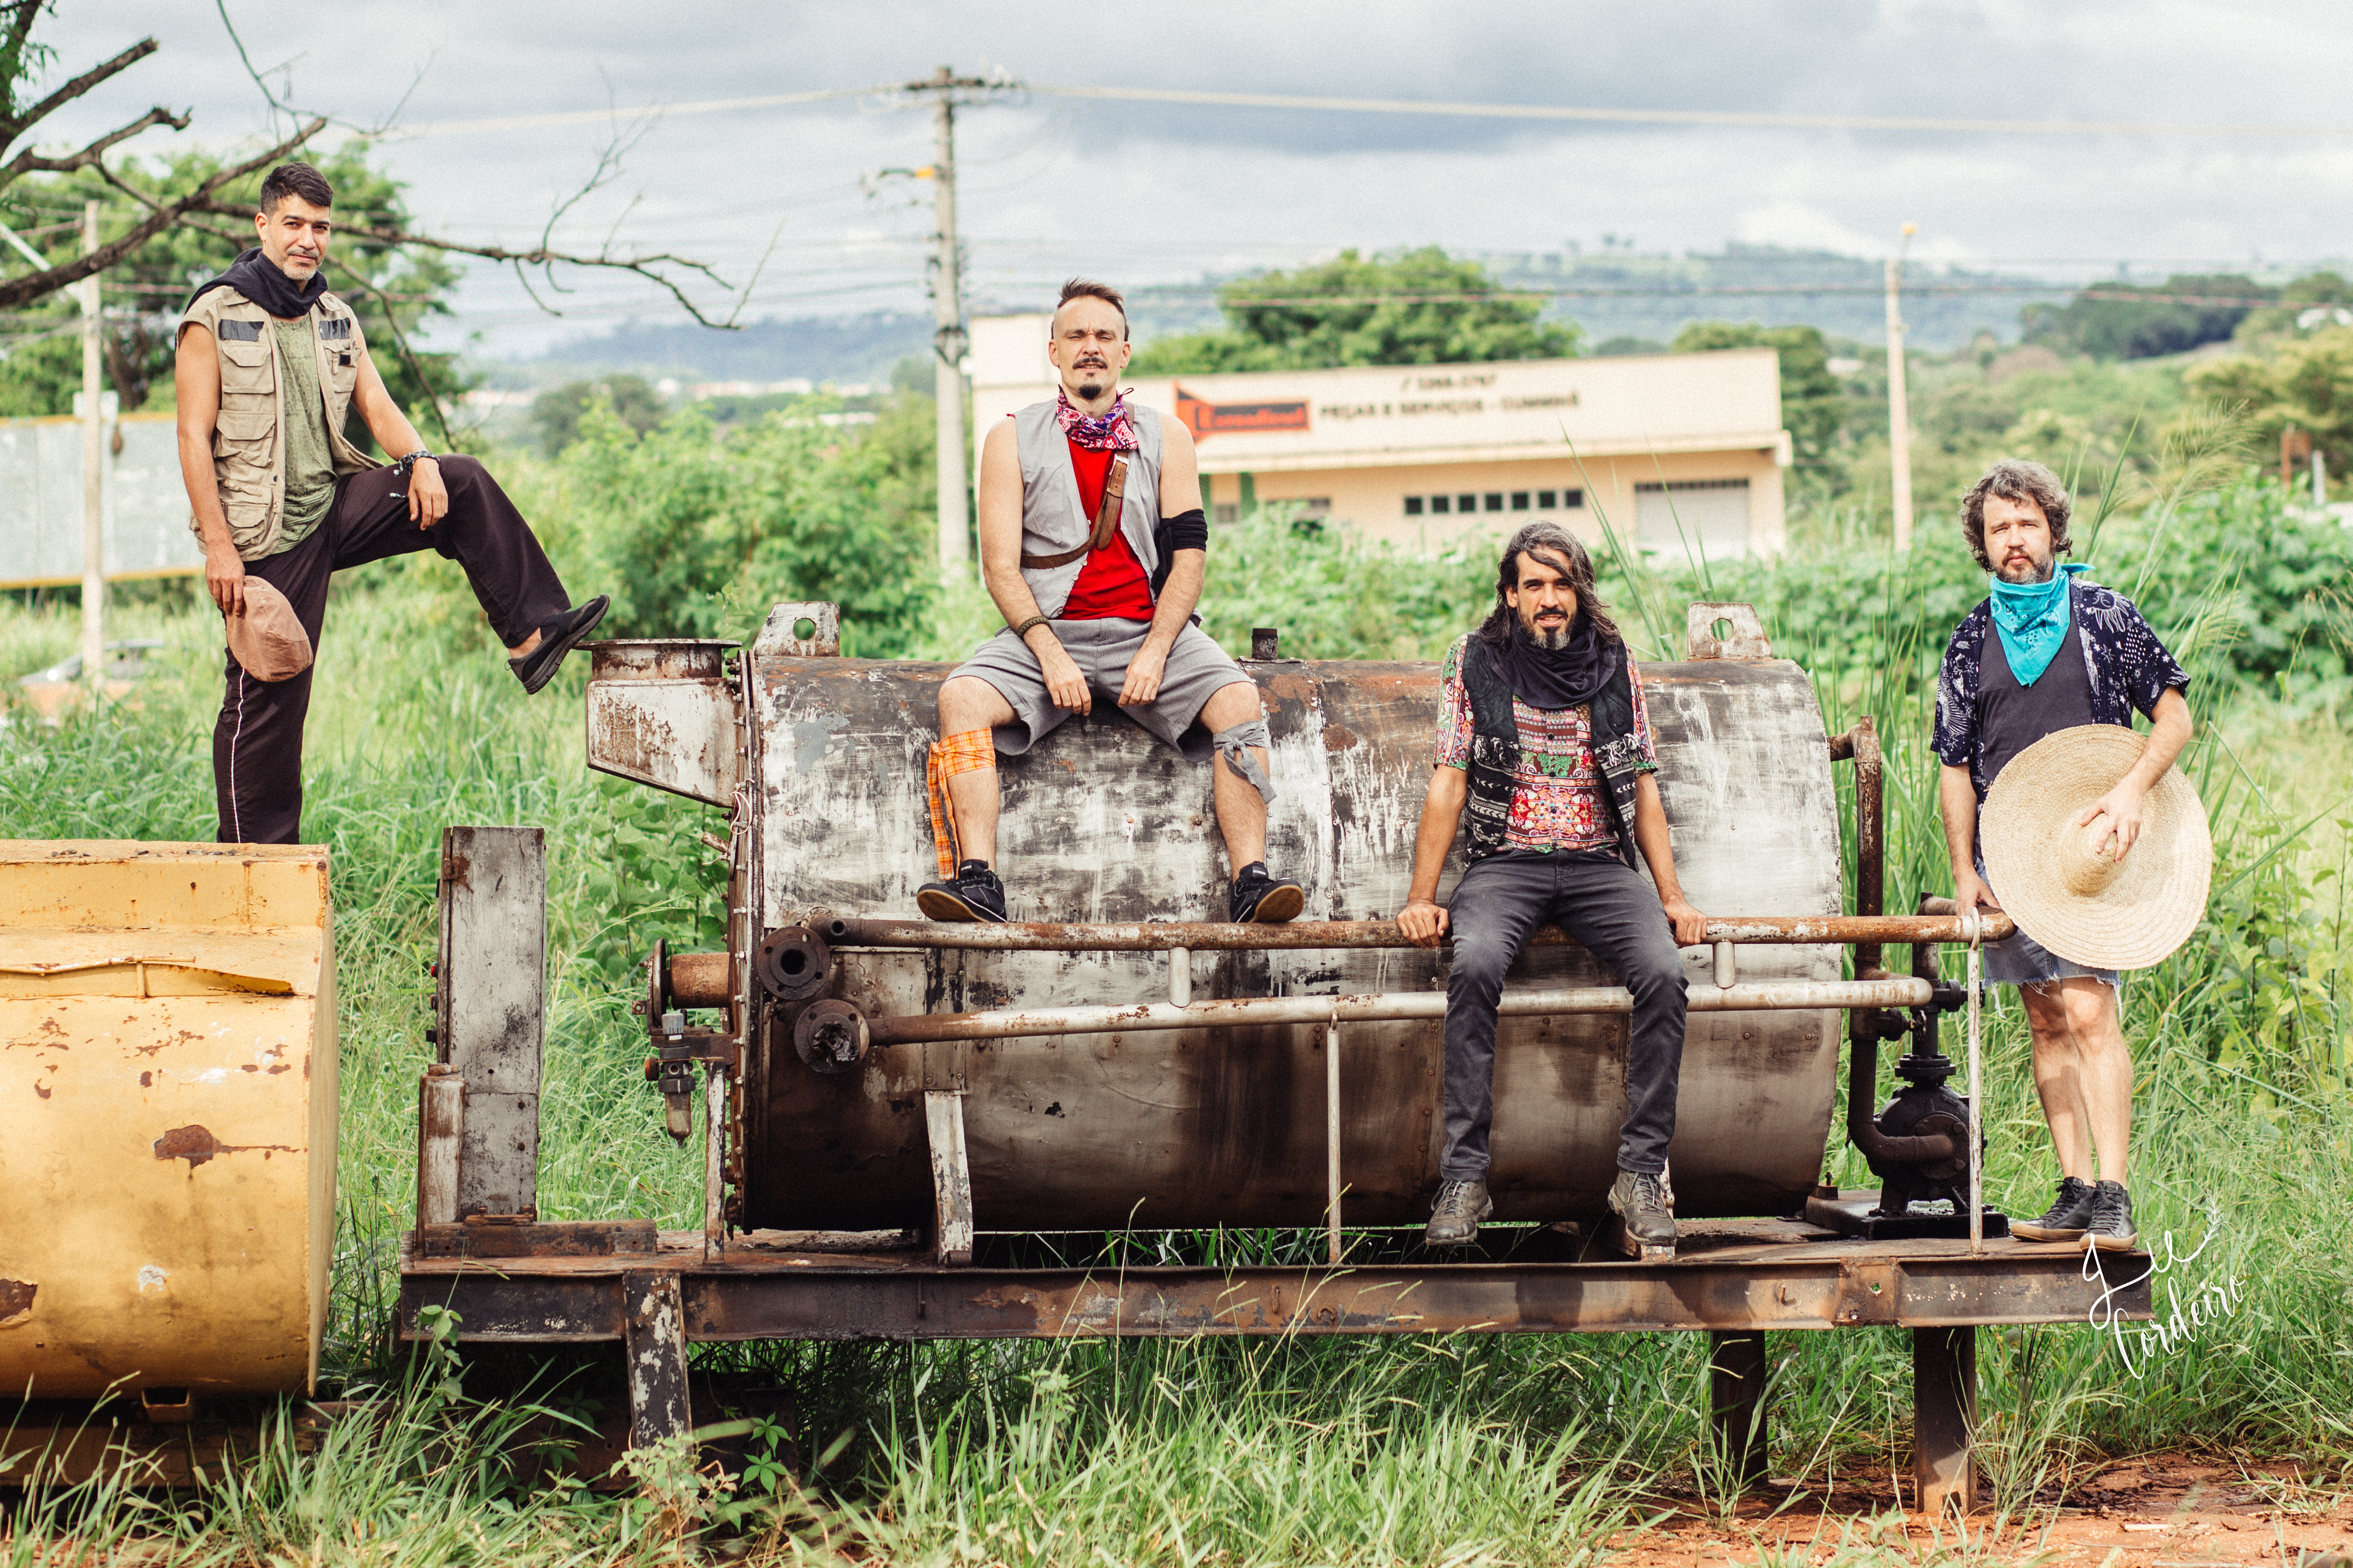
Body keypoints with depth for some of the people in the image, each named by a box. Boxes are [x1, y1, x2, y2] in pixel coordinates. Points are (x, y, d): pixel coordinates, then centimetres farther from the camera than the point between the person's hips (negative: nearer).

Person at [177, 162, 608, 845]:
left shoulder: (336, 321, 11)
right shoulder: (213, 319, -8)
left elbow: (377, 406, 6)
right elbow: (194, 437, -11)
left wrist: (421, 462, -17)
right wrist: (219, 546, -19)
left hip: (338, 504, 6)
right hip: (269, 539, -6)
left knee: (463, 484, -5)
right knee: (268, 697, -4)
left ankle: (531, 633, -4)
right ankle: (255, 858, 4)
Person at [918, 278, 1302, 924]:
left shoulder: (1166, 439, 11)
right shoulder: (1013, 440, 7)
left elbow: (1188, 555, 3)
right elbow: (1000, 565, 0)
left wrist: (1155, 653, -13)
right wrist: (1050, 655, -14)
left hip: (1149, 628, 0)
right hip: (1046, 629, 0)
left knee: (1238, 700, -27)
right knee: (962, 697, -29)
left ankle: (1252, 882, -32)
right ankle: (978, 882, -36)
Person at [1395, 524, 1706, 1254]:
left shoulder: (1614, 666, 12)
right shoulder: (1475, 662, 7)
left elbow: (1642, 788, 12)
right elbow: (1448, 785, 4)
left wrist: (1673, 897, 2)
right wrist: (1421, 899, -5)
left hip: (1600, 865, 2)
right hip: (1506, 862, -2)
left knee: (1664, 973, -28)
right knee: (1474, 966, -35)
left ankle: (1641, 1175, -23)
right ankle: (1464, 1178, -32)